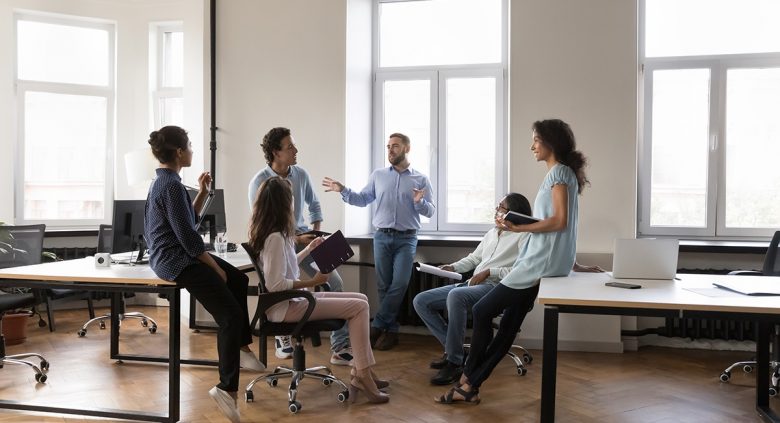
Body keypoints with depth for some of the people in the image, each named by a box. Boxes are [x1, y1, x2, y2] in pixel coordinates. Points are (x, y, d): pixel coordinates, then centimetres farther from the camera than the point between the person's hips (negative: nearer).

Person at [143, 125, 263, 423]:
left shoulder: (164, 181, 13)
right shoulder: (172, 184, -19)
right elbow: (188, 236, -21)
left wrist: (202, 193, 10)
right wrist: (216, 268, -12)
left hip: (177, 254, 11)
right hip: (176, 260, -11)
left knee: (238, 280, 22)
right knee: (231, 316, -15)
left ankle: (240, 347, 27)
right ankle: (227, 388, -11)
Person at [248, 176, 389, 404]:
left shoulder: (269, 233, 10)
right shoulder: (275, 237, -21)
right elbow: (275, 284, -25)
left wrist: (308, 249, 22)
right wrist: (312, 282, -20)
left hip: (293, 299, 10)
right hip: (286, 306, -10)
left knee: (361, 299, 8)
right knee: (359, 307, -14)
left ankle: (361, 371, 5)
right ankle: (361, 376, -7)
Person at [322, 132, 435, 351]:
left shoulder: (421, 179, 3)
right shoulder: (378, 175, 9)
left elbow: (430, 211, 0)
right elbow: (363, 199, 10)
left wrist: (420, 202, -21)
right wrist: (343, 191, -4)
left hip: (406, 239, -2)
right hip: (382, 236, 2)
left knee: (399, 283, -10)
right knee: (384, 284, 3)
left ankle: (377, 325, 1)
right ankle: (390, 330, 13)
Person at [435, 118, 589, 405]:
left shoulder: (559, 172, -9)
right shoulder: (559, 173, 20)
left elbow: (560, 220, -20)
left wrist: (520, 228, -17)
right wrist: (520, 224, 9)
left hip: (542, 262, -10)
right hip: (541, 261, 10)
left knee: (482, 311, -4)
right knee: (509, 324, 7)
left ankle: (468, 380, 8)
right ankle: (470, 386, 11)